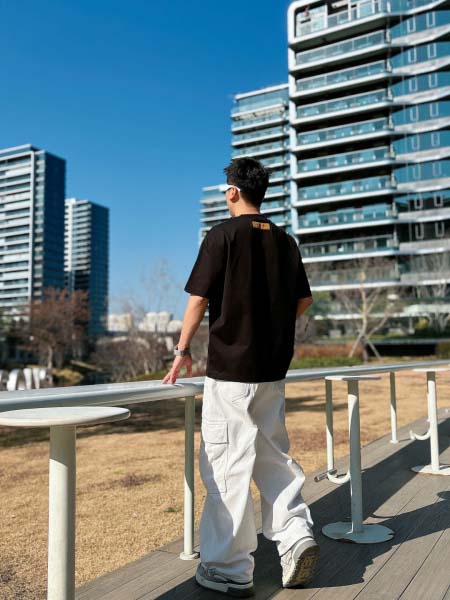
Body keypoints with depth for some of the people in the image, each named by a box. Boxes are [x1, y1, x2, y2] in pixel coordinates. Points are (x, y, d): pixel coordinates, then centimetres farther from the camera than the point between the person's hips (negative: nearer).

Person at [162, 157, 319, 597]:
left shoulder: (223, 235, -7)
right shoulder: (285, 241, 10)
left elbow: (199, 299, -9)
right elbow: (303, 301, 14)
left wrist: (182, 351, 0)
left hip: (229, 368, -6)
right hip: (273, 371, 6)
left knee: (226, 467, 2)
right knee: (273, 457, 19)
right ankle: (296, 536, 10)